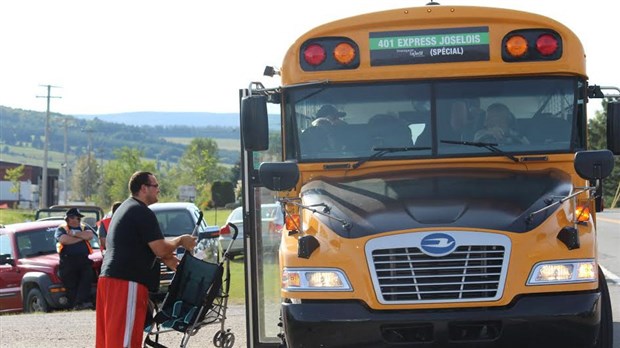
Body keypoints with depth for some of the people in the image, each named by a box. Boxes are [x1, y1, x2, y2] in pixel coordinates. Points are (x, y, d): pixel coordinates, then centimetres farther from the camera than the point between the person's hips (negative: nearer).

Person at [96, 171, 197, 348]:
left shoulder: (125, 208, 22)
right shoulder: (143, 212, -11)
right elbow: (161, 248, -15)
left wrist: (165, 258, 20)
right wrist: (180, 241, 4)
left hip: (109, 278, 10)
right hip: (127, 282, -10)